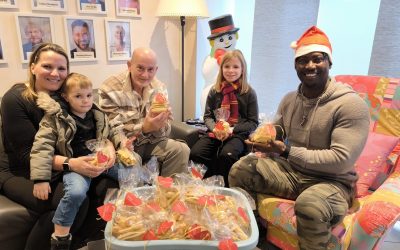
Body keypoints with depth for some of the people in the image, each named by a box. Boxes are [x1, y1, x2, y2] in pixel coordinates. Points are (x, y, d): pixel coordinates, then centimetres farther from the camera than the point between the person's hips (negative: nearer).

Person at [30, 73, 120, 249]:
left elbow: (110, 136, 22)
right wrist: (40, 179, -14)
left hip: (102, 159, 6)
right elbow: (41, 147, -8)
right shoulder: (54, 118, -3)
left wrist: (111, 148, -1)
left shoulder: (98, 116, 12)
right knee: (76, 192, -34)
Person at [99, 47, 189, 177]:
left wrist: (160, 125, -26)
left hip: (150, 142, 5)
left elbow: (161, 132, 0)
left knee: (182, 150, -14)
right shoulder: (109, 90, -16)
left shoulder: (159, 87, -1)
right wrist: (144, 128, -34)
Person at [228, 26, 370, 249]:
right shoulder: (289, 99, 6)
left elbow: (342, 160, -22)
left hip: (331, 180, -5)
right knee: (240, 170, -9)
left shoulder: (351, 104, -16)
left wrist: (287, 151, -27)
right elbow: (277, 133, 17)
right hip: (290, 170, 6)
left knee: (309, 205, -38)